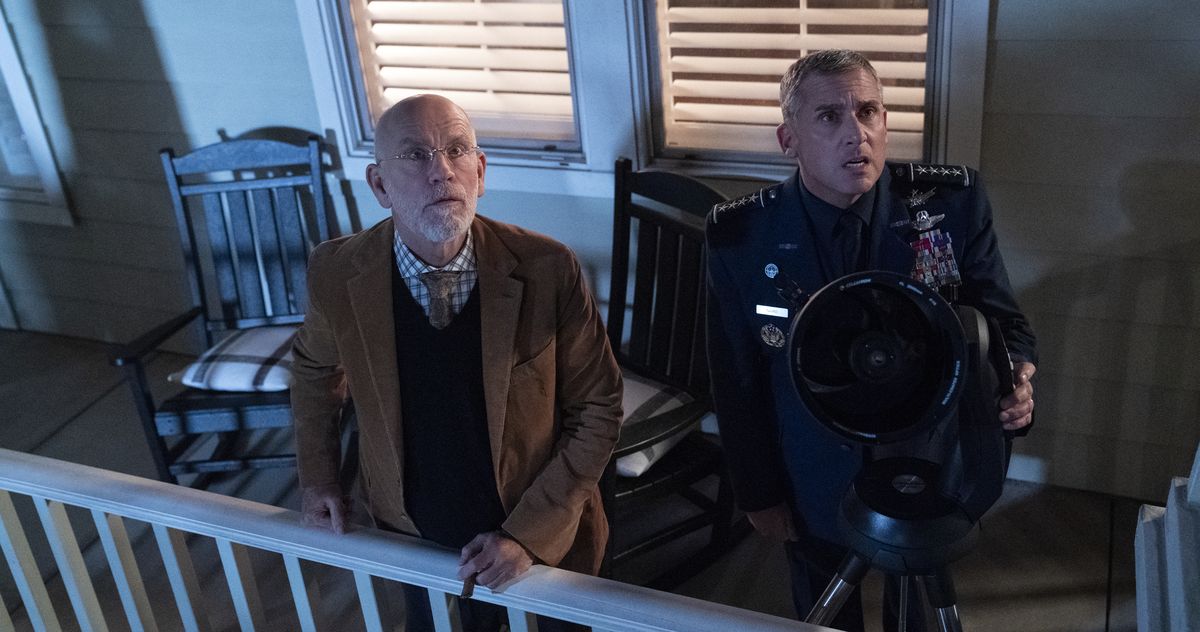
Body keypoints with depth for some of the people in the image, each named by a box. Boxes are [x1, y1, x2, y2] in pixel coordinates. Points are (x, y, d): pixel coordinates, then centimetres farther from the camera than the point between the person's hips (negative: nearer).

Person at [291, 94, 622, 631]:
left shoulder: (548, 270, -22)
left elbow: (596, 410, -13)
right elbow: (316, 367, 7)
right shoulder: (337, 275, -15)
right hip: (415, 540, 2)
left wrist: (529, 532, -17)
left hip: (547, 541, -1)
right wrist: (318, 477, 4)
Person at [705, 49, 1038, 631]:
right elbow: (737, 381, -9)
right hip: (812, 491, 0)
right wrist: (759, 494, -3)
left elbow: (1004, 323, -8)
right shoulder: (740, 236, -18)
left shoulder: (954, 203, -18)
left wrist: (1014, 384, -31)